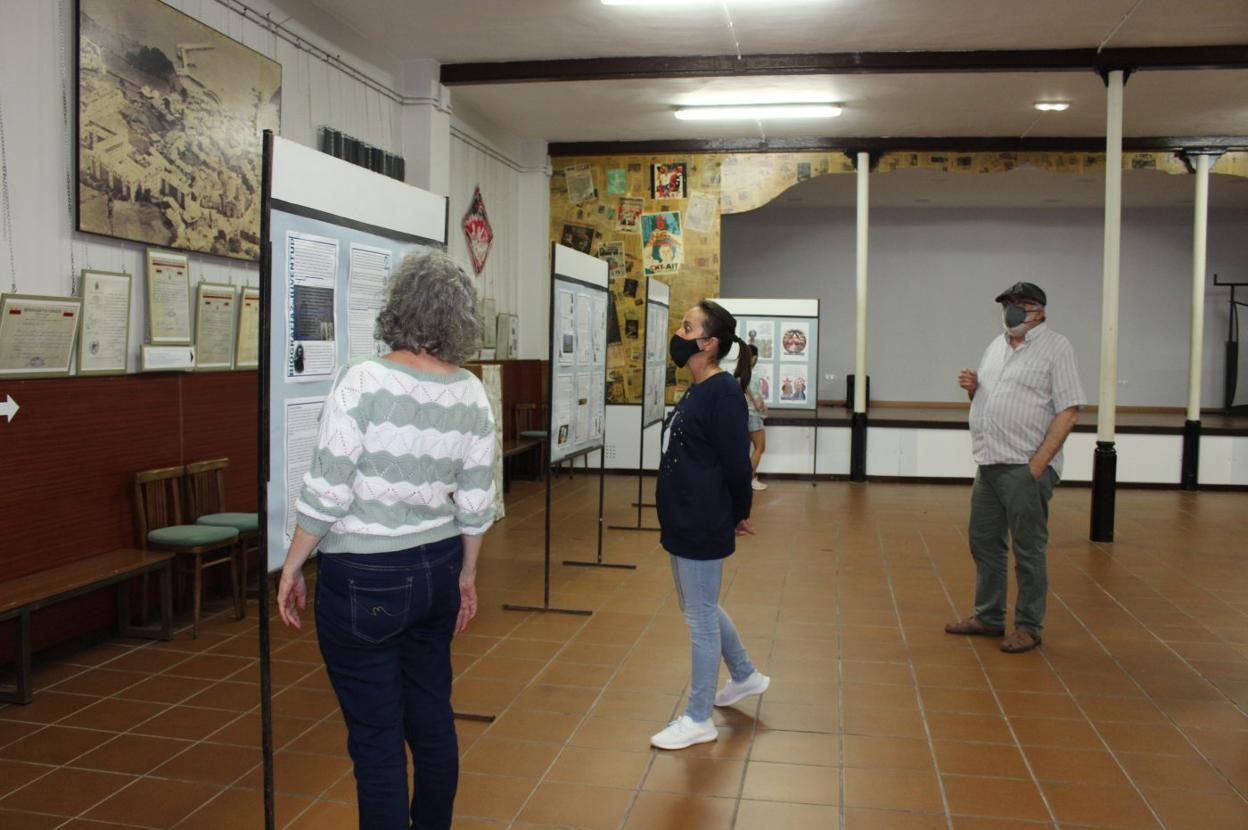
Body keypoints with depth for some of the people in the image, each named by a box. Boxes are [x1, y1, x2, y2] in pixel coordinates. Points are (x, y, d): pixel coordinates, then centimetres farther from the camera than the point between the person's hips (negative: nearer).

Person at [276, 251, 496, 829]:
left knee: (376, 737, 6)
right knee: (432, 718, 18)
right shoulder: (472, 396, -2)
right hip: (436, 570, 6)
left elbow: (327, 492, -16)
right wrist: (466, 576, 16)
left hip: (363, 581, -5)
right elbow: (475, 505, 3)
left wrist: (291, 567, -2)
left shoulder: (363, 381, -16)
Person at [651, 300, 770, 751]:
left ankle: (699, 720, 18)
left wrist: (739, 515, -5)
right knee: (699, 609, 23)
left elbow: (736, 462, -18)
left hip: (704, 527, -10)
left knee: (700, 617, 3)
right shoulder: (696, 391, 9)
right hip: (684, 523, 10)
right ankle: (746, 676, 43)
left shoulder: (723, 393, -19)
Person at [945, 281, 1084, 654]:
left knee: (1028, 551, 1)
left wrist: (1039, 462, -18)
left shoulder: (1056, 348, -6)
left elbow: (1068, 411, -12)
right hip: (989, 464, 7)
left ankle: (1029, 627, 12)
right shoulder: (996, 346, 16)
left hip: (1027, 468, -7)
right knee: (985, 543, 13)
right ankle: (988, 617, 26)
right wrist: (971, 387, 2)